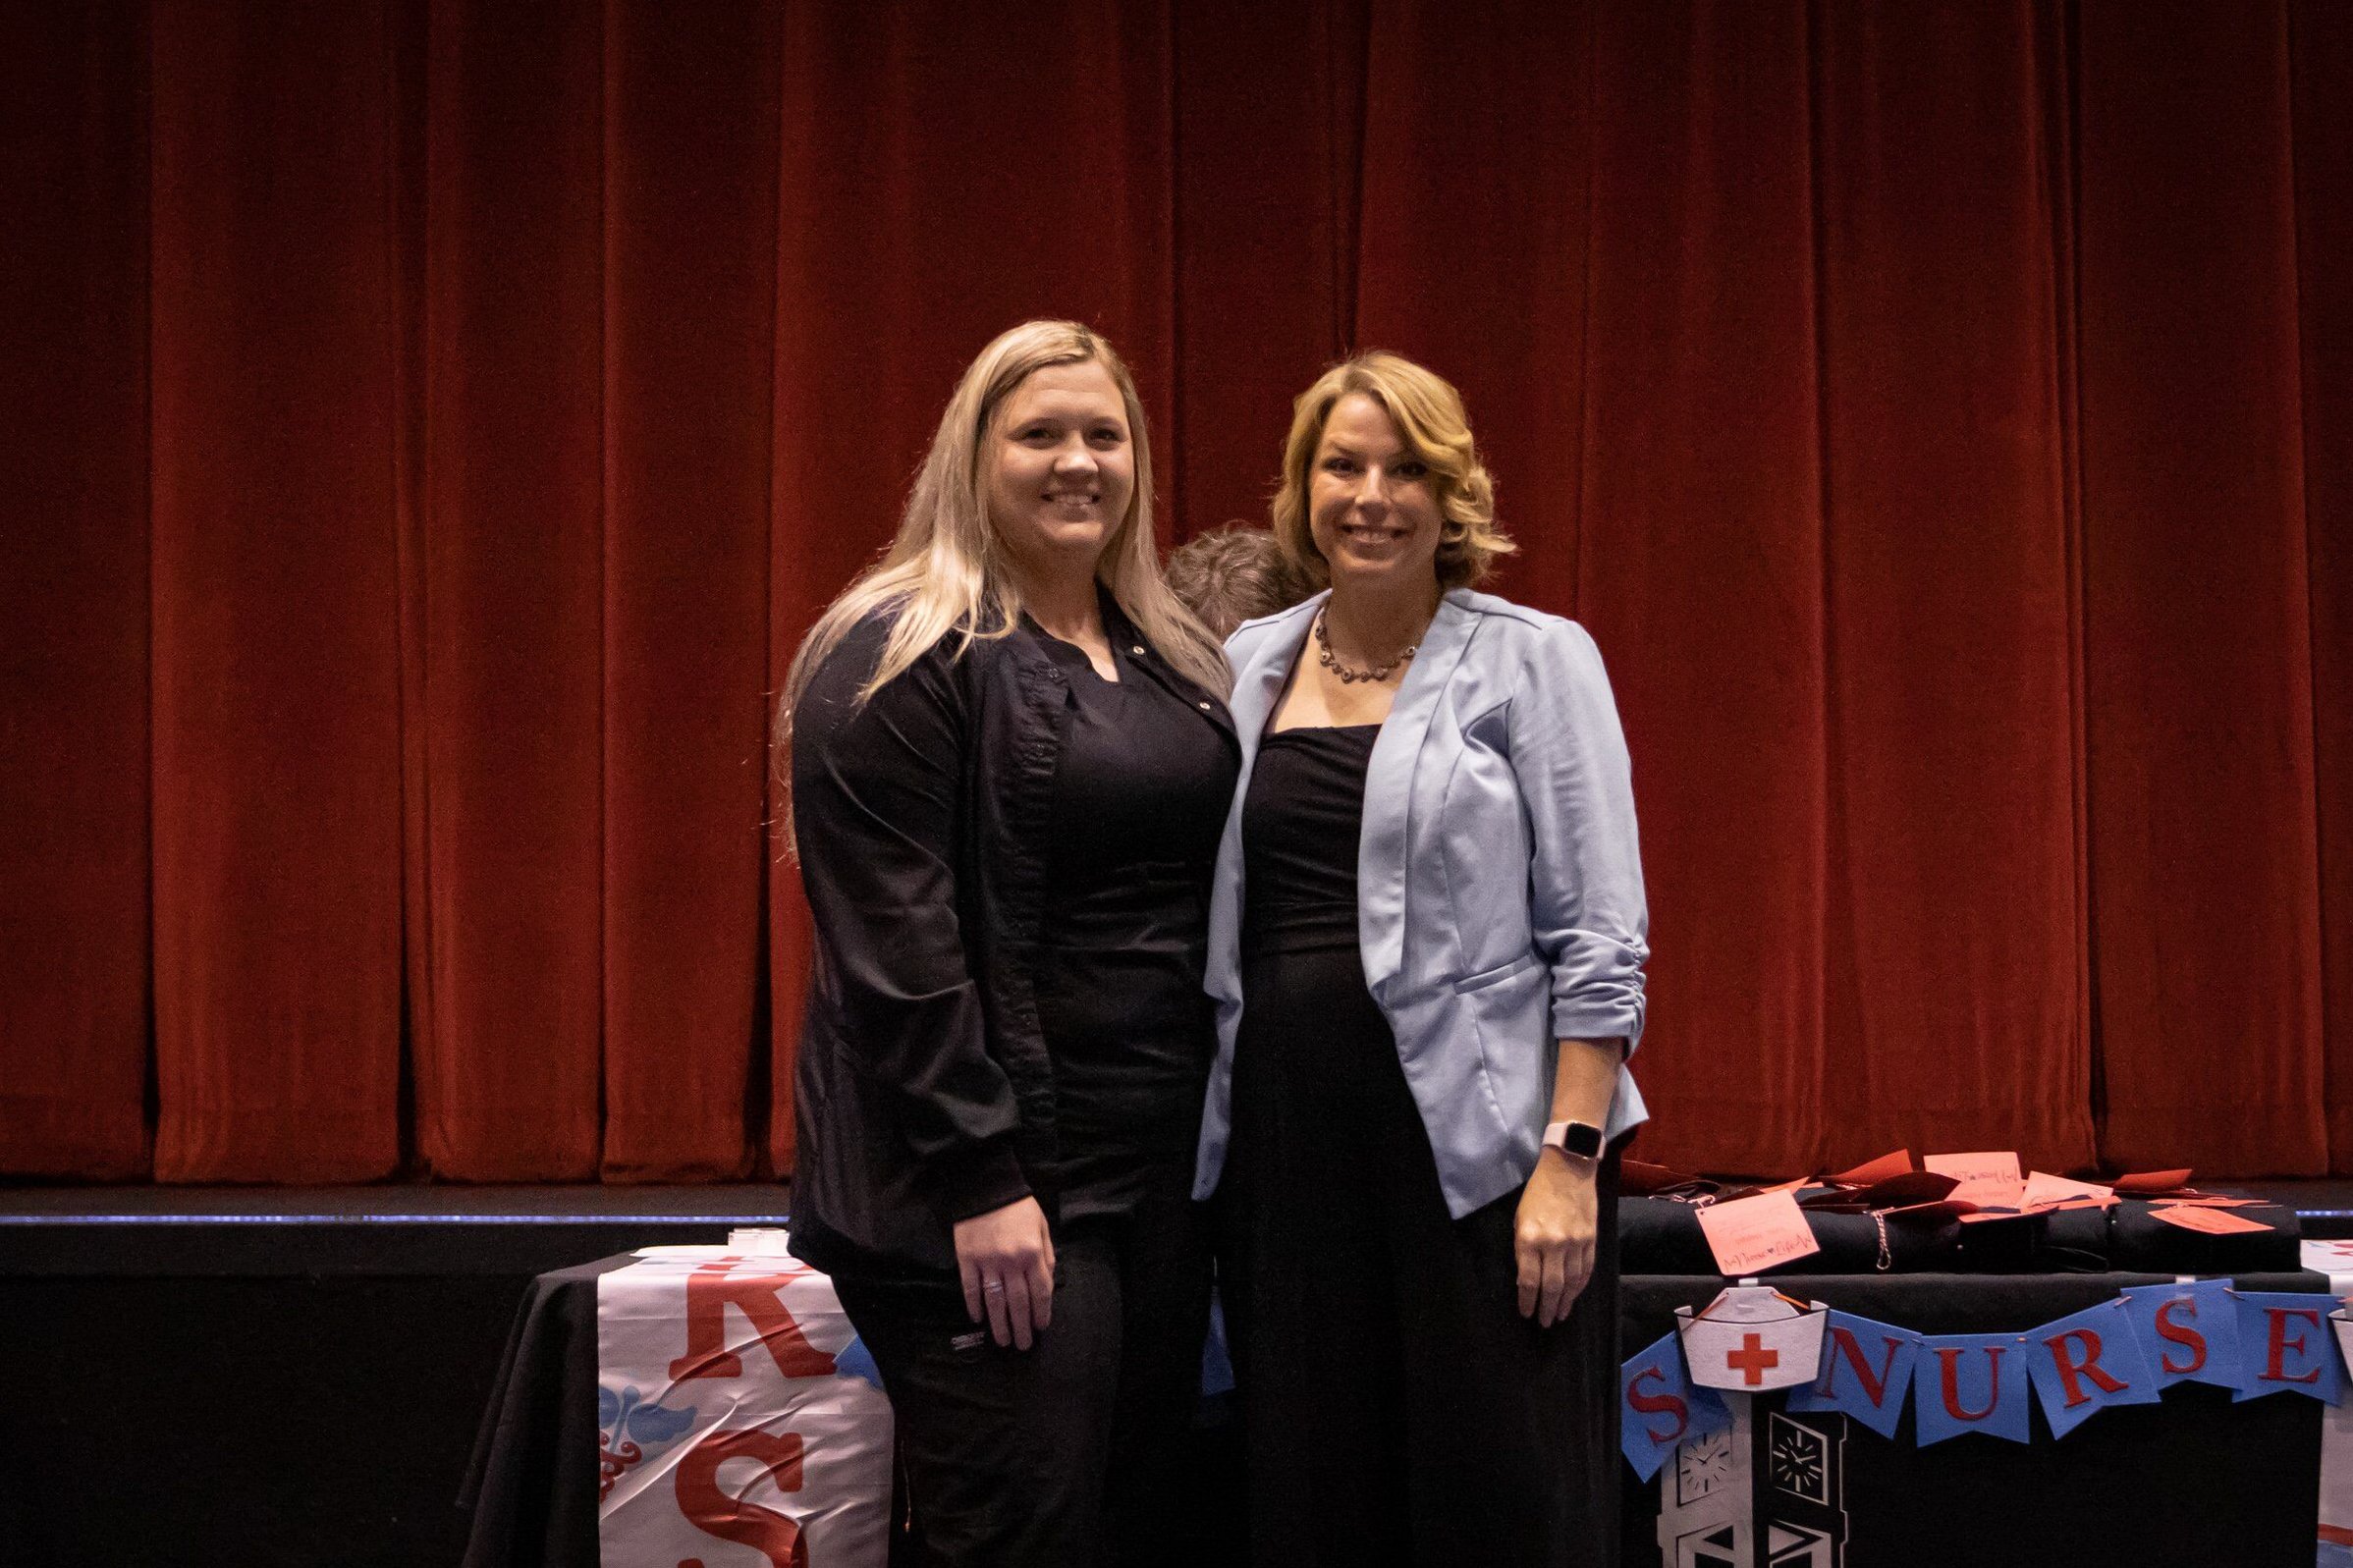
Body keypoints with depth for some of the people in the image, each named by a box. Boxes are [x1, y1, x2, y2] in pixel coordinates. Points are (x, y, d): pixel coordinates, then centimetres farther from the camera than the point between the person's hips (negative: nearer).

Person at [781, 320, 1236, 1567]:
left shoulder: (1177, 664, 15)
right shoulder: (903, 657, -9)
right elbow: (893, 943, -16)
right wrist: (980, 1177, -20)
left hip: (1162, 1177, 8)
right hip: (994, 1193, -7)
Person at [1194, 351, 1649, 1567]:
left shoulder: (1534, 661, 0)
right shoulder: (1246, 668, 11)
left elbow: (1598, 939, -5)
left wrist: (1570, 1158, -13)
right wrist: (1210, 1135, 10)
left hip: (1474, 1146, -4)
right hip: (1282, 1138, 4)